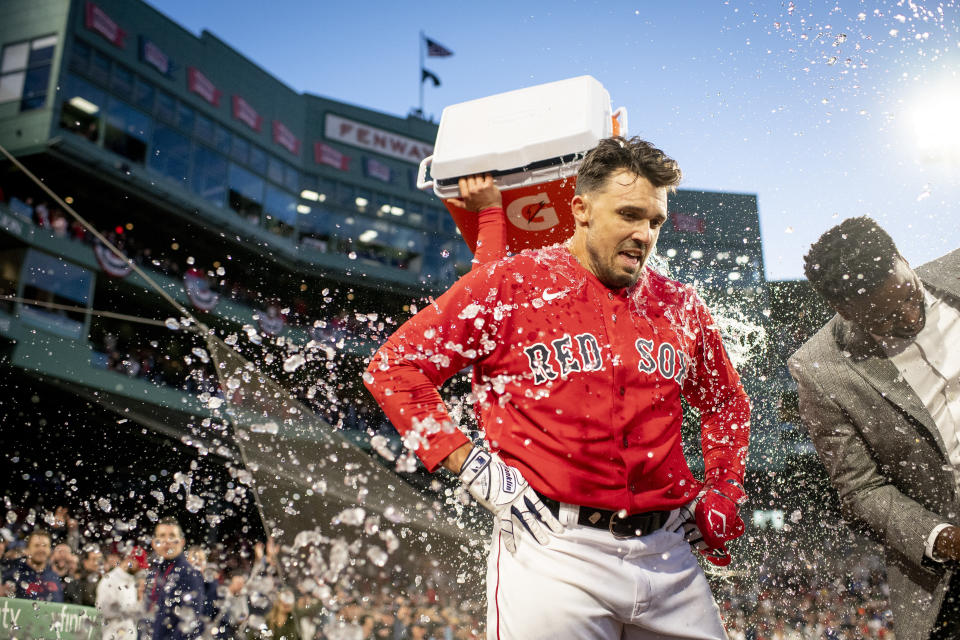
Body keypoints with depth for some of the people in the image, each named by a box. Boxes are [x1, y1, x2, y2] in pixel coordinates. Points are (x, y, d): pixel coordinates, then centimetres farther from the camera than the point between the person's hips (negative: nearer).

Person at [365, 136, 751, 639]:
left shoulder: (680, 308, 12)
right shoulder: (511, 285, -2)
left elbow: (727, 404, 29)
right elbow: (394, 367, -4)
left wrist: (721, 494, 17)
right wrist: (471, 467, -10)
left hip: (669, 557, 5)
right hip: (554, 554, -4)